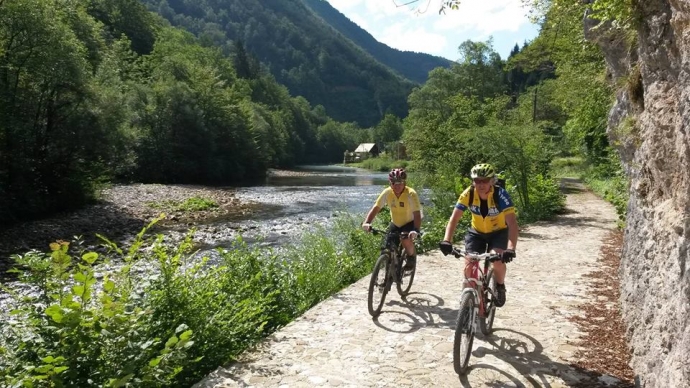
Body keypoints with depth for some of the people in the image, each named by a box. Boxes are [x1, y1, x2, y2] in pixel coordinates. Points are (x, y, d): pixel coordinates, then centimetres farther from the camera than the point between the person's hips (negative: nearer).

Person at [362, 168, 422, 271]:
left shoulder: (411, 194, -28)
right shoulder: (387, 192, -19)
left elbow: (417, 214, -34)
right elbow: (376, 208, -21)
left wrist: (416, 230, -50)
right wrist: (366, 222, -37)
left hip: (409, 223, -3)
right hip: (395, 224, 4)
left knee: (406, 241, -27)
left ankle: (412, 256, 5)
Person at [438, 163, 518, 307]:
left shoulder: (501, 195, -30)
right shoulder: (468, 194, -23)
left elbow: (512, 222, -37)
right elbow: (454, 219, -26)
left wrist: (511, 248, -51)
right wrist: (446, 241, -42)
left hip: (499, 232, -2)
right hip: (476, 232, 2)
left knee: (498, 260, -25)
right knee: (469, 265, -13)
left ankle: (500, 287, 6)